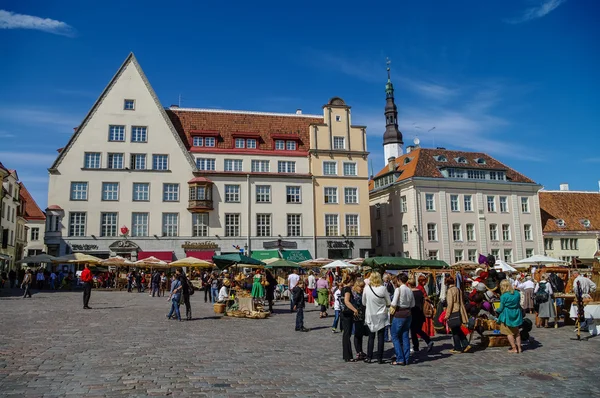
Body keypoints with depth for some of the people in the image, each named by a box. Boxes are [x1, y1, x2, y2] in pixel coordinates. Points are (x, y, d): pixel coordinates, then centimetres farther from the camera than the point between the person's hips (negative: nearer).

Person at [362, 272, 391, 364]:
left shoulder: (366, 288, -9)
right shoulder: (383, 288, -13)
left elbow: (363, 303, 3)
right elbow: (389, 303, -3)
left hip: (370, 316, 1)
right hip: (381, 315, -1)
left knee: (371, 337, 11)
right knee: (380, 337, 6)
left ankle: (369, 357, 12)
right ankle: (379, 358, 9)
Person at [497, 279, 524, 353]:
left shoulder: (503, 296, -17)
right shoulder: (517, 294, -3)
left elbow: (501, 308, -10)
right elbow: (519, 304, 9)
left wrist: (496, 310, 10)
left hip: (507, 315, -6)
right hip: (516, 314, 6)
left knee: (509, 332, 6)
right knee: (516, 332, 19)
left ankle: (514, 348, 8)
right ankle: (519, 347, 23)